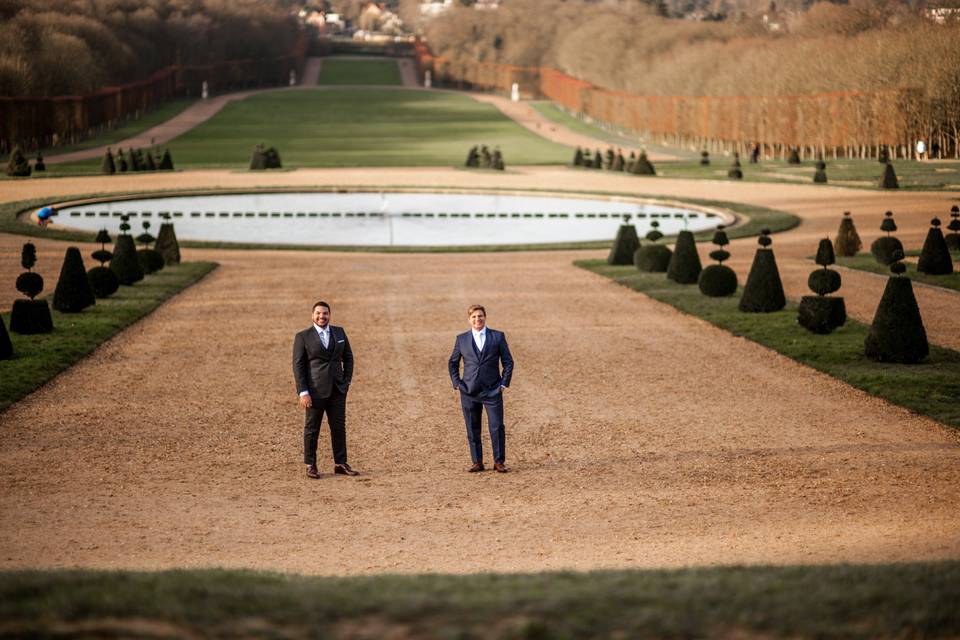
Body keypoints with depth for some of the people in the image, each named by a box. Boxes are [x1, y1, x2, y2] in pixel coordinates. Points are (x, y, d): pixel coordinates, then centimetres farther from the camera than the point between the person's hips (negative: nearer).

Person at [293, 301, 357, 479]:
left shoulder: (339, 332, 9)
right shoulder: (303, 336, -3)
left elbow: (348, 357, 15)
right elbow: (298, 365, -6)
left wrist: (346, 381, 4)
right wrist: (303, 392, -12)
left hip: (337, 389, 4)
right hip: (315, 390, -4)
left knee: (339, 427, 6)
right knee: (312, 428, 2)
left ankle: (340, 464, 14)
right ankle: (310, 466, 10)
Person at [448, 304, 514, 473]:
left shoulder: (498, 337, 5)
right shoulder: (462, 339, 8)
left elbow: (508, 362, 7)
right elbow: (453, 363, 16)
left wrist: (504, 383, -1)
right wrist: (457, 383, 4)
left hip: (492, 391, -1)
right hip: (469, 391, 1)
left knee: (497, 427, -6)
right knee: (473, 429, 3)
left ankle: (499, 462, 4)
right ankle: (477, 463, 11)